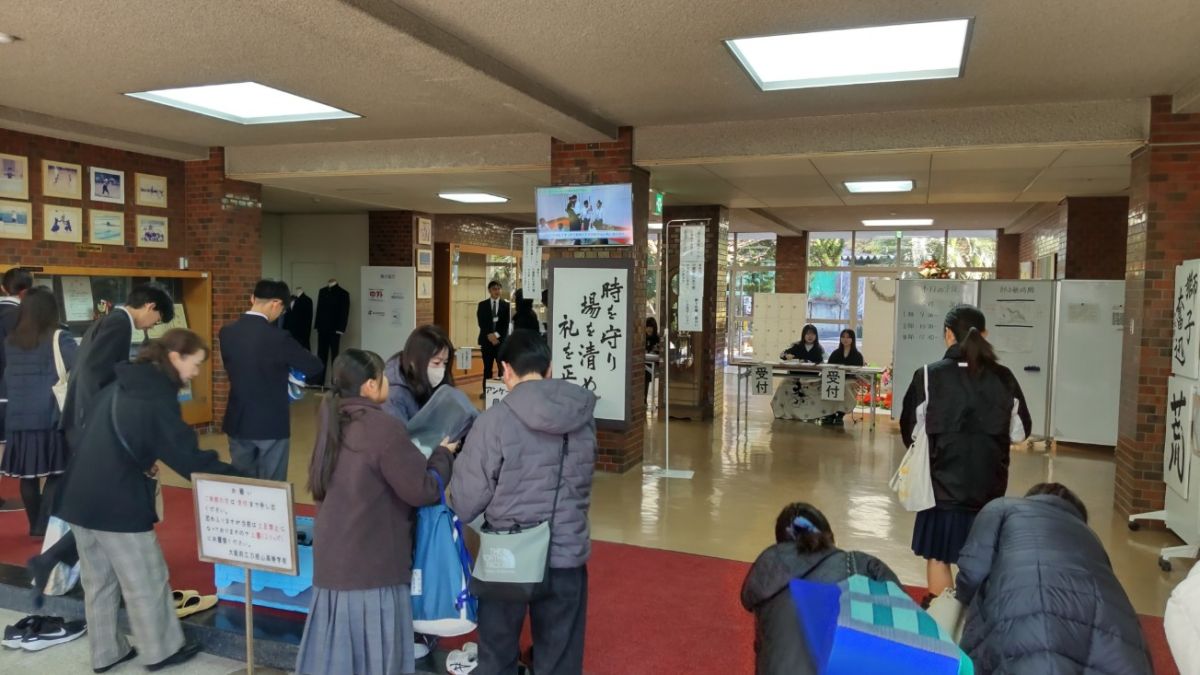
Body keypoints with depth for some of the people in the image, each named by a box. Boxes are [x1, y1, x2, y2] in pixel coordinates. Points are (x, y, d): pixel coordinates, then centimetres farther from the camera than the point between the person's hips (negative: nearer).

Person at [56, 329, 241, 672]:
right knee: (146, 581, 7)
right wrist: (237, 479, -13)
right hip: (118, 504, -8)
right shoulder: (157, 399, -16)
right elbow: (189, 458, -18)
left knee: (99, 581, 19)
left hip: (79, 498, 9)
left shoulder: (117, 387, 10)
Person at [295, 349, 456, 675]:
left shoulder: (333, 423, 6)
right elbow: (422, 490, -16)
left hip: (333, 558, 8)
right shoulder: (384, 427, -19)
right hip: (372, 564, -8)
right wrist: (443, 454, 2)